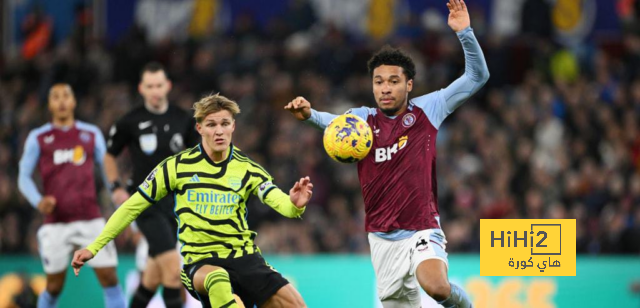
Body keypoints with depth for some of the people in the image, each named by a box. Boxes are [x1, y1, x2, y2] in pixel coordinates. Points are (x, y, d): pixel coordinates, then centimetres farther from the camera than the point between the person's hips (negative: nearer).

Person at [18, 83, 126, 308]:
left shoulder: (92, 134, 10)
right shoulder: (38, 138, 5)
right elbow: (24, 176, 4)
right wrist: (38, 202, -16)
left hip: (90, 220, 1)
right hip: (56, 223, -1)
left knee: (109, 277, -8)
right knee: (54, 286, 4)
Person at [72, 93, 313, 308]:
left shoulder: (247, 170, 4)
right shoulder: (177, 167, 0)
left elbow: (280, 202, -10)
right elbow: (132, 207, 6)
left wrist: (295, 205, -35)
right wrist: (94, 247, 2)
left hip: (244, 256, 3)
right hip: (200, 262, -3)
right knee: (217, 279, -40)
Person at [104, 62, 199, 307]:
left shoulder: (182, 119, 5)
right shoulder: (131, 122, -4)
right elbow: (110, 156, 11)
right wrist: (116, 187, -1)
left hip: (175, 201, 5)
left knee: (153, 277, 12)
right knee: (173, 270, -19)